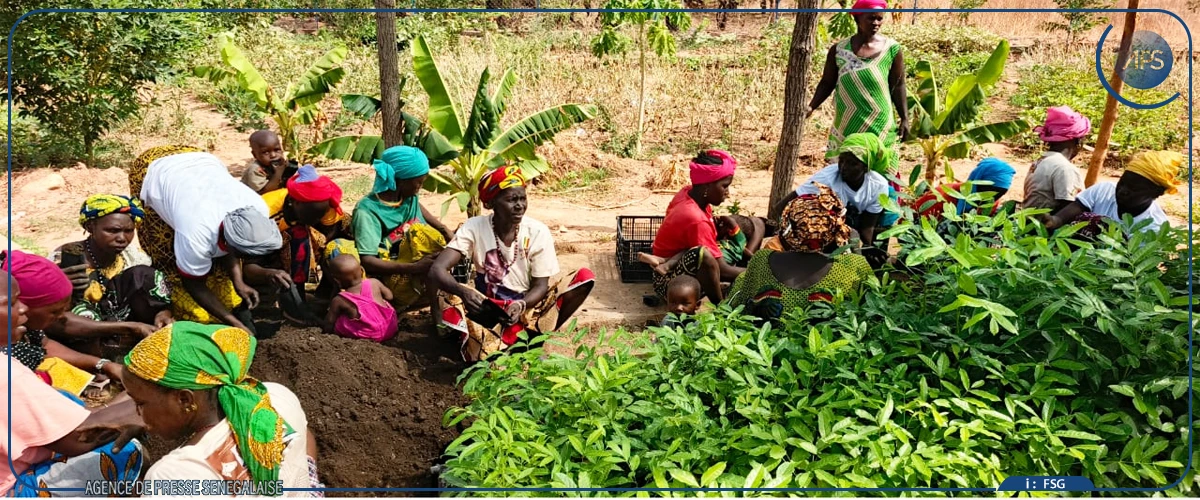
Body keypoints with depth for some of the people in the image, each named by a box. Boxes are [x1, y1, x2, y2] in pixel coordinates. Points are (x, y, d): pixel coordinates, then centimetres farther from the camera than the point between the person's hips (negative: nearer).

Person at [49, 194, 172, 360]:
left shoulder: (133, 256, -8)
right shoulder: (64, 259, -20)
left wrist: (164, 312, -28)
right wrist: (129, 327, -39)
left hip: (122, 337, 3)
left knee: (143, 275, -16)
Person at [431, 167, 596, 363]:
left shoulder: (538, 232, -13)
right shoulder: (474, 228, -15)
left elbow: (541, 285, -10)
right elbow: (437, 270, -24)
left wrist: (521, 306, -32)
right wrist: (463, 292, -45)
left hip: (528, 305, 2)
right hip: (489, 309, -2)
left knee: (585, 277, -21)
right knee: (447, 298, -31)